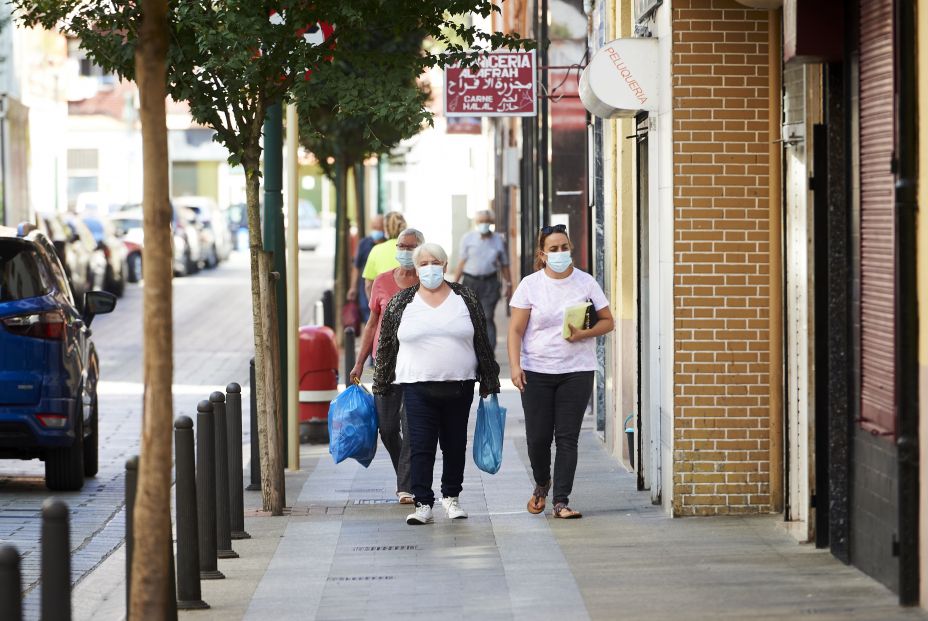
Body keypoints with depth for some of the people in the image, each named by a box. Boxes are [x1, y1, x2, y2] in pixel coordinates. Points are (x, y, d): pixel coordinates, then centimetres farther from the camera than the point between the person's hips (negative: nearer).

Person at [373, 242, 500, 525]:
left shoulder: (465, 298, 5)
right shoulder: (401, 302, 4)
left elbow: (481, 342, 8)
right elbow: (386, 345, 9)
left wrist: (488, 382, 6)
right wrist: (380, 385, 10)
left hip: (459, 385, 1)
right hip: (418, 387, -1)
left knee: (455, 444, 9)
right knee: (421, 446, -6)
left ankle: (451, 497, 24)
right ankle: (423, 504, -4)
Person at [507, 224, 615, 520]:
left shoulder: (586, 283, 3)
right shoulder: (530, 285, 1)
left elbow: (607, 321, 7)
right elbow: (516, 330, 1)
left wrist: (584, 334, -12)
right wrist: (515, 366, -9)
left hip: (577, 372, 0)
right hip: (536, 371, 0)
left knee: (567, 437, -4)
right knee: (537, 437, 0)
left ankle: (561, 501, -2)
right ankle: (542, 484, 30)